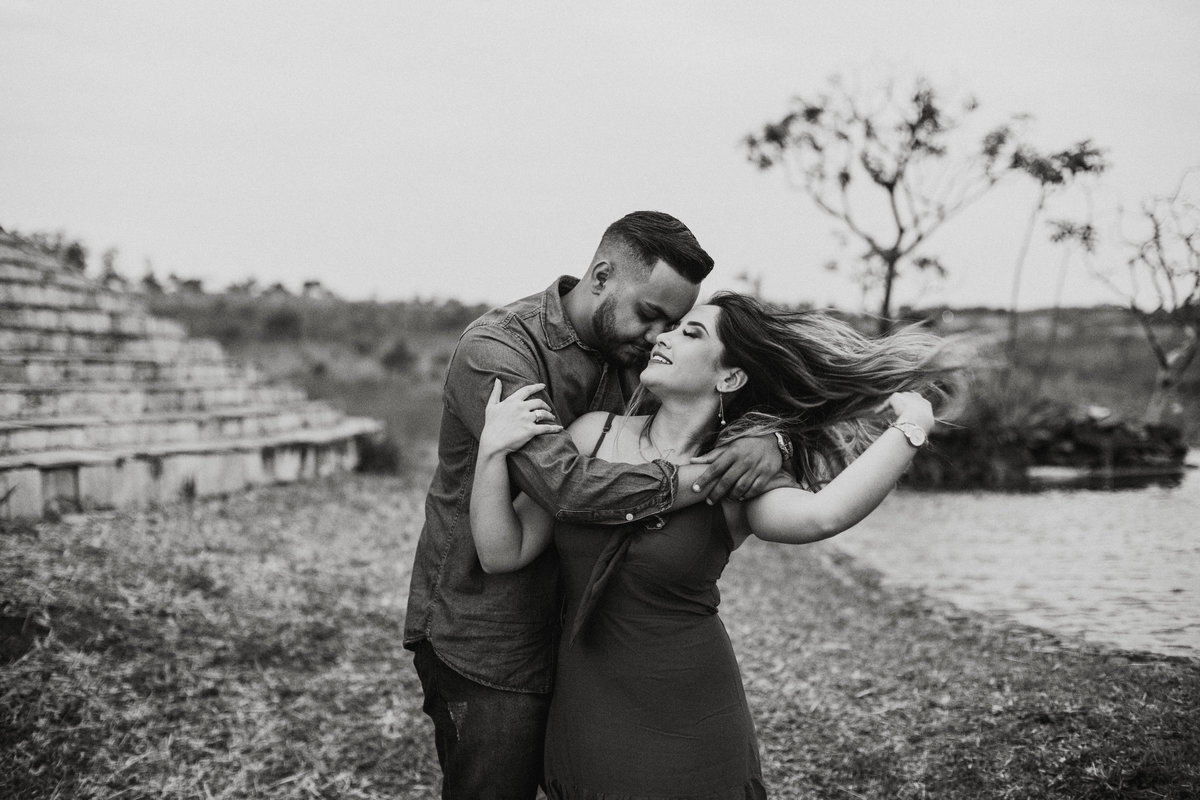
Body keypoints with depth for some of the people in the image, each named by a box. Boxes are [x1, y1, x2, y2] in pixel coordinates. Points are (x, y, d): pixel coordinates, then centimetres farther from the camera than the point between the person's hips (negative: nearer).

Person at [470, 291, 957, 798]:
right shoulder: (594, 434, -2)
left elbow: (824, 515, -31)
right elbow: (505, 552, -4)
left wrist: (911, 428, -20)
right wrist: (492, 448, -17)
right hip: (582, 714, 2)